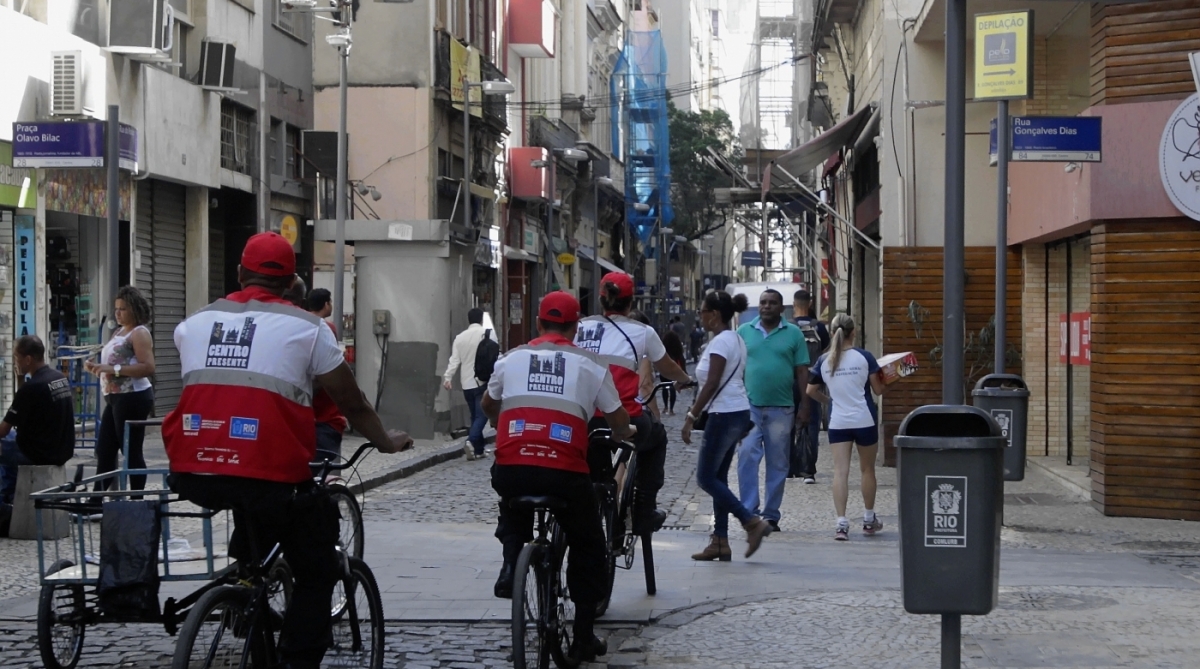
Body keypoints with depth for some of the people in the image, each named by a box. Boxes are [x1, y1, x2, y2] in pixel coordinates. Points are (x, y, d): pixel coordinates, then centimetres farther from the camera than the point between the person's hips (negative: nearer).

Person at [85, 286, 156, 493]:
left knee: (132, 452, -6)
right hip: (115, 398, 10)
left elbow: (148, 368, -21)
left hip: (133, 398, -10)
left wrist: (114, 369, -23)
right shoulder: (119, 332, 19)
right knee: (104, 451, 10)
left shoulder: (140, 333, -9)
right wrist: (97, 368, 7)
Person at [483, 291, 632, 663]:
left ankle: (511, 559, 9)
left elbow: (488, 408, 31)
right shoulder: (590, 366, 7)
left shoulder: (511, 360, 13)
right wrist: (622, 436, 40)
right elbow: (619, 421, 16)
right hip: (565, 473, -2)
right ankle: (583, 639, 18)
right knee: (587, 549, 20)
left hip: (510, 470, 2)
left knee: (513, 514, 37)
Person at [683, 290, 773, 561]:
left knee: (706, 478, -5)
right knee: (717, 477, 11)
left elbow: (712, 384, -19)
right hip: (737, 413, 10)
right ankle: (720, 542, 11)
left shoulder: (720, 342, -14)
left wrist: (691, 417, -18)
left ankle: (752, 522, -9)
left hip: (724, 415, -10)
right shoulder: (735, 339, 15)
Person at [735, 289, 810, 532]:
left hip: (781, 409, 0)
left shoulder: (793, 334, 5)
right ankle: (749, 510, -5)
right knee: (746, 457, -10)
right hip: (749, 406, 0)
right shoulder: (744, 331, 7)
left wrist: (804, 406, 1)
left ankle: (771, 514, 14)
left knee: (778, 464, 6)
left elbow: (802, 372, 5)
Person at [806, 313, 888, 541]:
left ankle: (841, 523, -11)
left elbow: (811, 391, 8)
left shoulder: (824, 361, -1)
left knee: (840, 471, -1)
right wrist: (886, 381, 18)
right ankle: (869, 520, 26)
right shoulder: (864, 357, -7)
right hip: (864, 420, -1)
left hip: (838, 422, 1)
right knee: (867, 470, 14)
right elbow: (878, 389, -3)